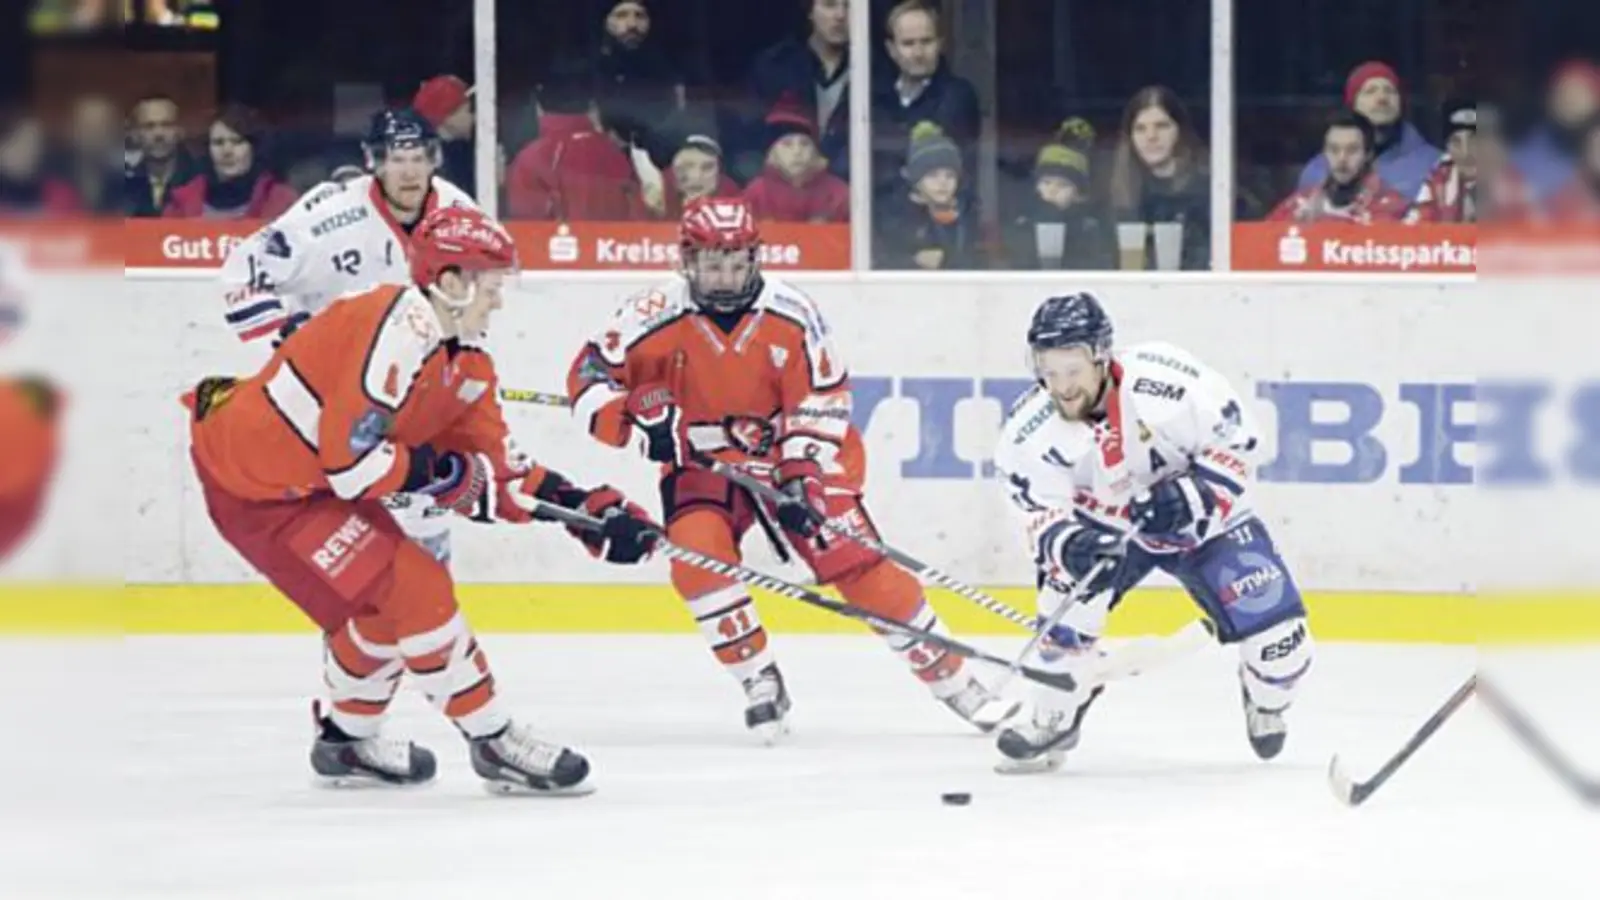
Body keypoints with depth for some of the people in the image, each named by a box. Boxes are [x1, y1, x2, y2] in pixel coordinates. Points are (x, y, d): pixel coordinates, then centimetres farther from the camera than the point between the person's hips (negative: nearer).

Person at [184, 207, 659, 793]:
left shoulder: (466, 360, 6)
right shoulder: (396, 332, -26)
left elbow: (496, 468, 7)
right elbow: (353, 461, -29)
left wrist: (585, 505, -2)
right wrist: (441, 473, -17)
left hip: (313, 477, 10)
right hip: (258, 486, -10)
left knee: (382, 600, 21)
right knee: (410, 589, -13)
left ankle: (347, 741, 39)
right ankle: (492, 742, -5)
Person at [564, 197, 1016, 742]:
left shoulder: (791, 314, -15)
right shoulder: (655, 318, -16)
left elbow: (822, 403, -11)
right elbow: (588, 380, -11)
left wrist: (801, 475, -20)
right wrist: (638, 424, -28)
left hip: (790, 455, 0)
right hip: (701, 462, 1)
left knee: (860, 563, -9)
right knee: (696, 553, -26)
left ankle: (951, 679, 4)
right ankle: (761, 686, -11)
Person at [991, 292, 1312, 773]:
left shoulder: (1165, 379, -34)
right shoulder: (1031, 431, -25)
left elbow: (1235, 440, -21)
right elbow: (1042, 516, -21)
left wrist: (1192, 497, -33)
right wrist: (1066, 544, -43)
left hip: (1203, 514, -1)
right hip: (1106, 524, 1)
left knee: (1274, 624, -11)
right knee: (1070, 598, -24)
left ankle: (1266, 701, 25)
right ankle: (1053, 721, -2)